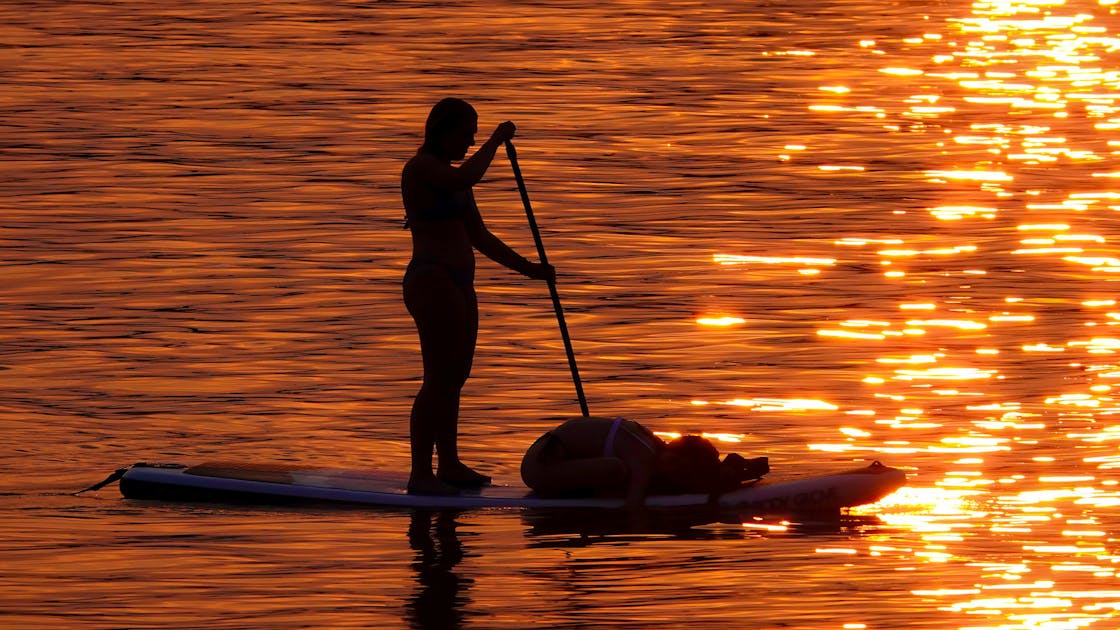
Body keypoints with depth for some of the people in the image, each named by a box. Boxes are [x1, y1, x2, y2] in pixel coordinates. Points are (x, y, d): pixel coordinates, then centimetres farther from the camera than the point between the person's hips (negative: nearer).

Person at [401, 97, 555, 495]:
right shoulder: (421, 168, -11)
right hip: (432, 283, -10)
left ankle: (450, 466, 22)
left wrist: (528, 269, 15)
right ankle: (420, 474, -11)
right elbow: (468, 178, -32)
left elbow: (480, 239, 21)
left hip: (457, 286, 10)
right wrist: (496, 141, -17)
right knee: (439, 379, -11)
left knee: (454, 377, 14)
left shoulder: (451, 174, 19)